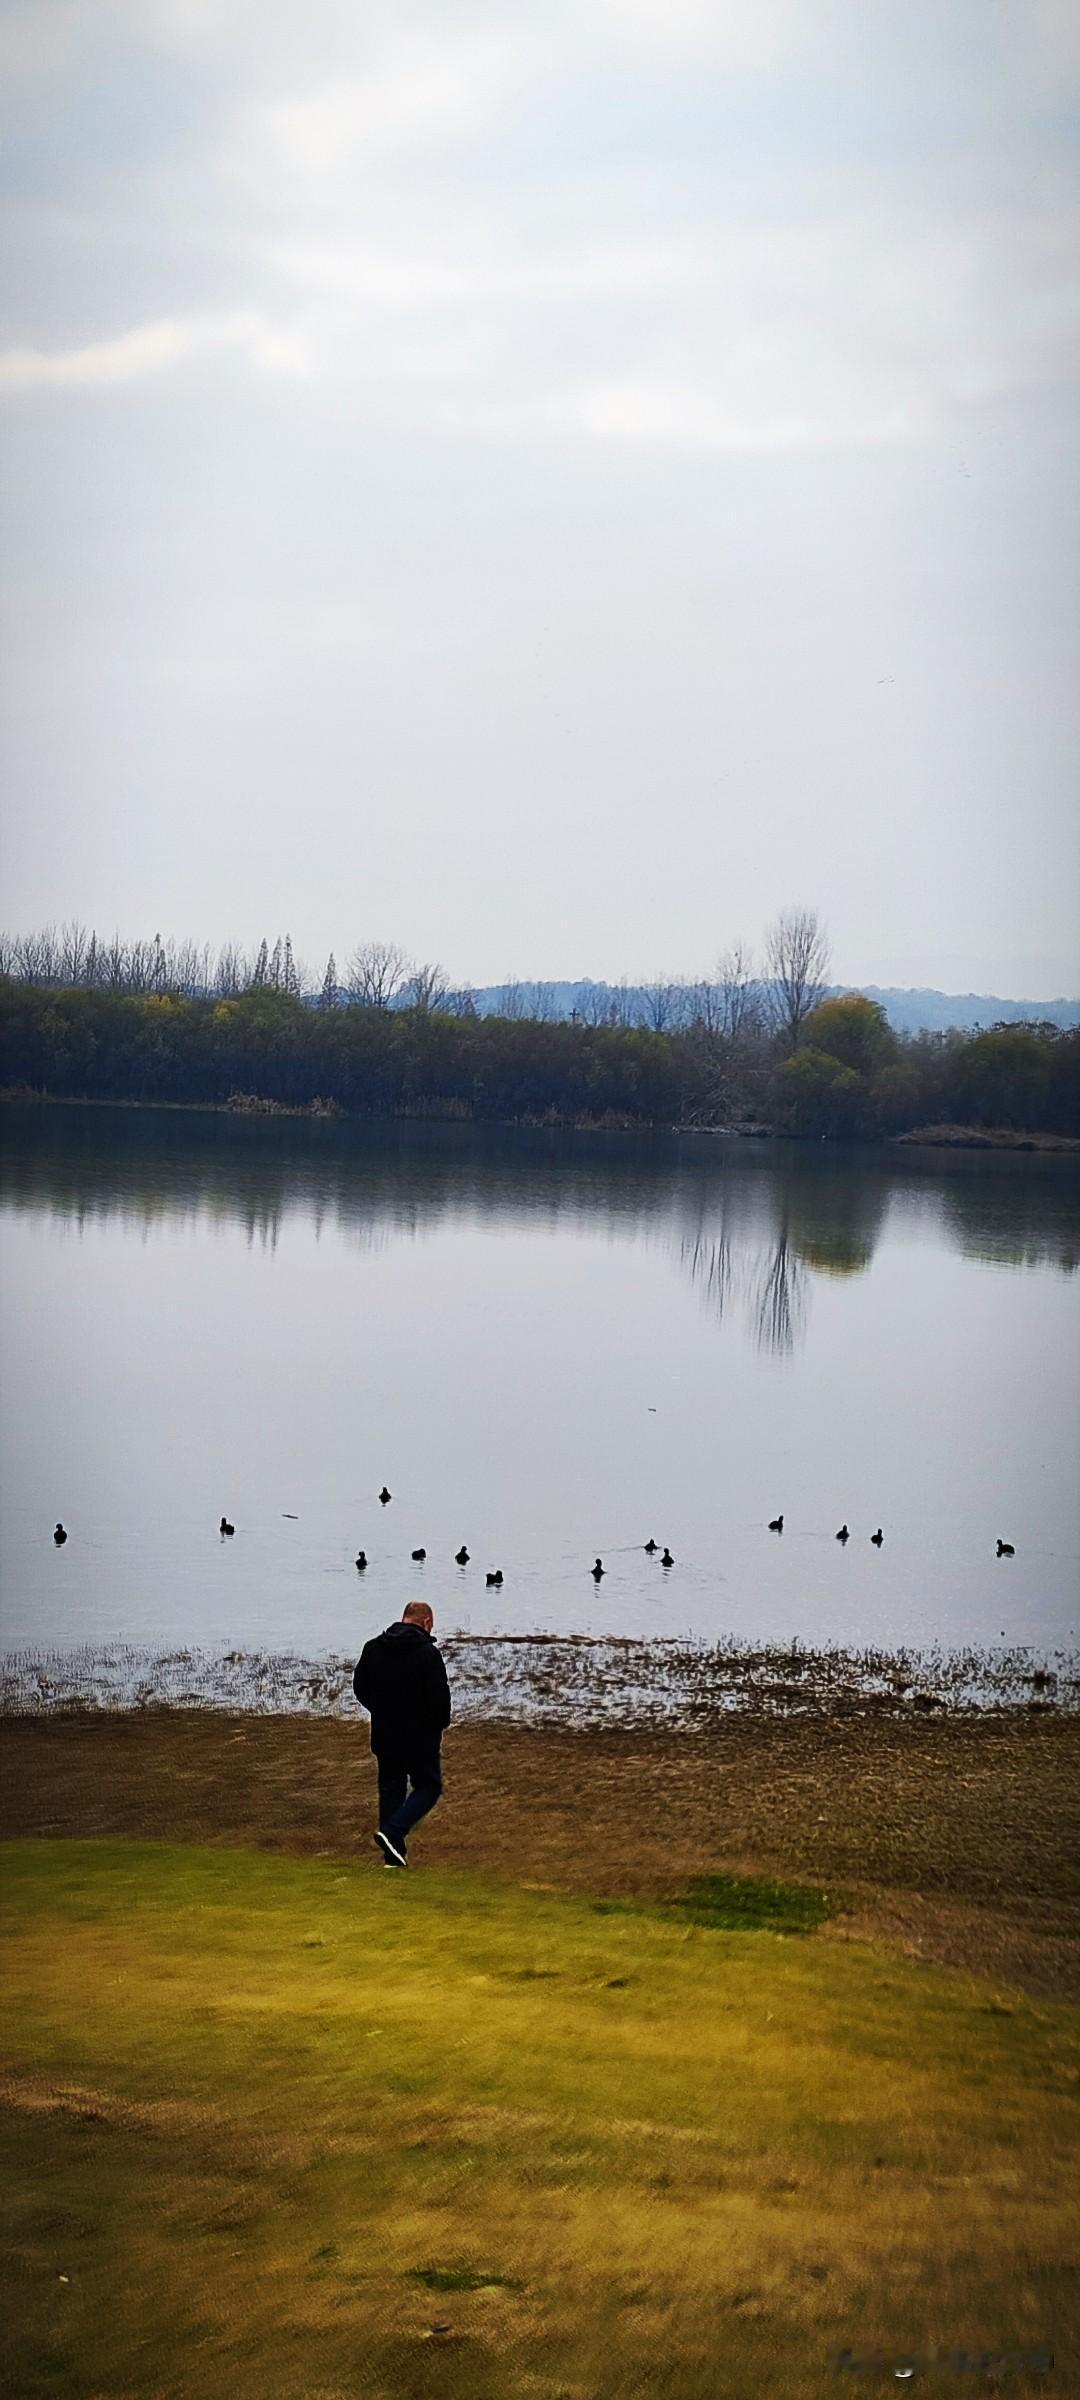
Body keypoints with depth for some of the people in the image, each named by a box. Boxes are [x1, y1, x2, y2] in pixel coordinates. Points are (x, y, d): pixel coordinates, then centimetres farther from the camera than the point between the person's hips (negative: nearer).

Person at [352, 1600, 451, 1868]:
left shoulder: (372, 1647, 4)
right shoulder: (427, 1652, -15)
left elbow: (360, 1687, 11)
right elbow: (439, 1695, -16)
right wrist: (440, 1724, 2)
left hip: (384, 1735, 5)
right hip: (419, 1735, -5)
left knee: (390, 1788, 13)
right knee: (428, 1786, 7)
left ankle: (393, 1855, 12)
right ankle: (392, 1832, -13)